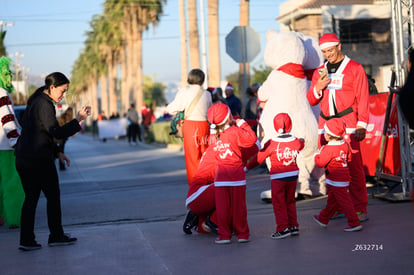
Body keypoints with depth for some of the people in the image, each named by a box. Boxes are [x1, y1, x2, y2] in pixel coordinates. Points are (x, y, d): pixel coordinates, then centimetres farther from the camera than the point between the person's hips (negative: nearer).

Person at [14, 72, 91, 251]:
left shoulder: (36, 102, 17)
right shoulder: (44, 105, -15)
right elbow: (57, 133, -22)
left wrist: (57, 152, 19)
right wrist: (78, 120, -17)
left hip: (23, 159, 9)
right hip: (38, 159, -9)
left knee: (31, 198, 10)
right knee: (53, 196, 6)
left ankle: (26, 240, 9)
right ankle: (56, 236, 16)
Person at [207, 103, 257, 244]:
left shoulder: (214, 136, 1)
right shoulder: (235, 132, -10)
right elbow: (252, 139, -9)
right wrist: (243, 124, 3)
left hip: (220, 176, 2)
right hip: (237, 175, -2)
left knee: (222, 207, 6)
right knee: (238, 206, 7)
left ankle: (224, 235, 8)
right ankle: (242, 234, 13)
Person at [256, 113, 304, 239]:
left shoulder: (271, 143, -16)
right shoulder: (296, 142, -2)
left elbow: (259, 158, -9)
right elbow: (301, 145, 23)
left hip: (278, 177, -5)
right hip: (293, 175, 5)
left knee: (279, 203, 4)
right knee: (290, 201, 18)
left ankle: (283, 228, 2)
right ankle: (293, 226, 21)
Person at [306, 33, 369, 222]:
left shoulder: (355, 69, 4)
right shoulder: (320, 72, 17)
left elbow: (362, 100, 0)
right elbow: (311, 101, 17)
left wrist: (361, 126, -8)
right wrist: (318, 87, -3)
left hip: (348, 125, -5)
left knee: (354, 167, -9)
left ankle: (360, 209, -5)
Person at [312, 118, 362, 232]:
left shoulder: (328, 149, -22)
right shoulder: (345, 145, 2)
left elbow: (320, 162, -19)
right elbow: (349, 158, 13)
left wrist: (317, 154, -1)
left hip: (335, 180, -9)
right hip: (344, 177, 9)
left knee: (344, 202, -5)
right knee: (332, 200, 21)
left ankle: (354, 223, -3)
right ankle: (323, 219, 35)